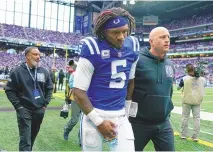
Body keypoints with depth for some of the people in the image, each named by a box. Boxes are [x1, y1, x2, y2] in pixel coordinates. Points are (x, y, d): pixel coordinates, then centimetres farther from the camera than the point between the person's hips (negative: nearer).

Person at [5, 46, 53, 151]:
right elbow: (9, 90, -3)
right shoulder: (17, 71, -7)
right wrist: (18, 106, -9)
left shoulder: (44, 72, 4)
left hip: (39, 110, 4)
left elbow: (49, 88, 14)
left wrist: (45, 103, 5)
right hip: (24, 110, -4)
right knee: (25, 140, -6)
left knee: (32, 137, 18)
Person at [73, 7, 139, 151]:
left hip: (121, 116, 4)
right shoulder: (93, 49, -17)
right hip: (95, 114, -4)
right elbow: (78, 91, -13)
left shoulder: (132, 46, -1)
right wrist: (98, 121, -12)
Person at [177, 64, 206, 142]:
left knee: (185, 117, 9)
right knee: (197, 118, 7)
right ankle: (195, 136, 9)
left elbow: (178, 88, 2)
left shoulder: (185, 79, -9)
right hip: (197, 101, 2)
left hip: (187, 101, -2)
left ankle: (183, 134, 16)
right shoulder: (202, 79, -2)